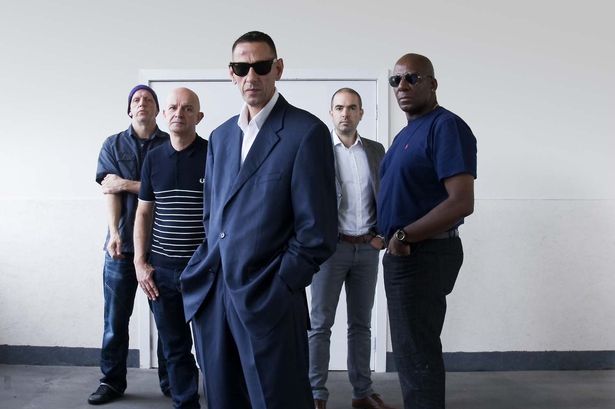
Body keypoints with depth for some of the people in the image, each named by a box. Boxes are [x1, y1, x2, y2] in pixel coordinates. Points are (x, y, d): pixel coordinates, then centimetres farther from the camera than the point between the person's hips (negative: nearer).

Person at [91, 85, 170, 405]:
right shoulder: (113, 145, 11)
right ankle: (112, 381, 19)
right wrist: (114, 233, -15)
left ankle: (170, 380, 17)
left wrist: (126, 184, -7)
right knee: (115, 318, 4)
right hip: (122, 244, 1)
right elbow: (110, 191, -2)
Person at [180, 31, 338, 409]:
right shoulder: (221, 136, 13)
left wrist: (277, 289, -11)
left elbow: (318, 231, -12)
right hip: (211, 295, 6)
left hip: (268, 302, -6)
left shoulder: (307, 132, -9)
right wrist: (206, 273, 8)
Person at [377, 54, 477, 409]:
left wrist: (404, 237, -17)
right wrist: (394, 238, 5)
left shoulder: (446, 126, -14)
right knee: (409, 350, 19)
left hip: (424, 254, -9)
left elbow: (461, 202, -23)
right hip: (404, 254, 10)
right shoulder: (406, 133, 15)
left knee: (418, 353, -1)